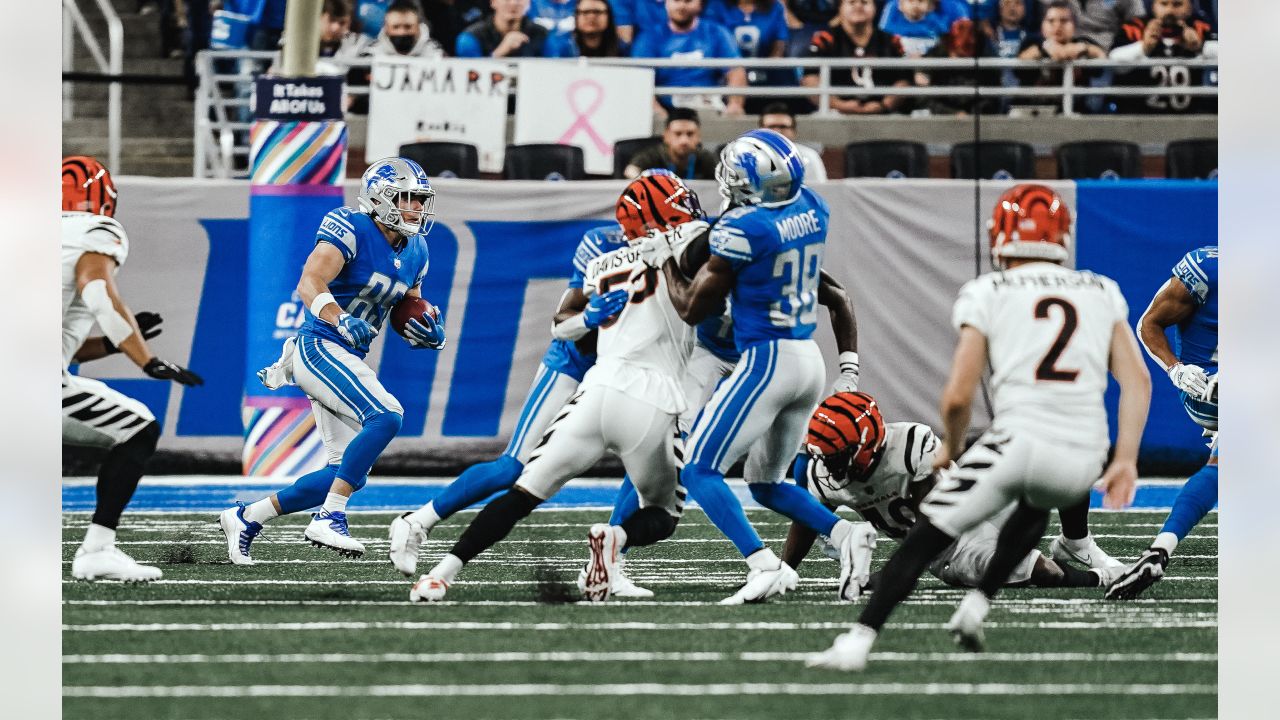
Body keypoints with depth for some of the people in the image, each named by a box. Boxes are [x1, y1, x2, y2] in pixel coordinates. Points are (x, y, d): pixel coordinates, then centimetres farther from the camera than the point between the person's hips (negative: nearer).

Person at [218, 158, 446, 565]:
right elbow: (310, 284, -25)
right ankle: (329, 519, -25)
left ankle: (246, 518, 19)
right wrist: (340, 320, -42)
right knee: (386, 417, -28)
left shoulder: (414, 251, 12)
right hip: (320, 348, -9)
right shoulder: (351, 230, -13)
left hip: (348, 360, 9)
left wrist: (428, 328, 1)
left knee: (347, 475, 6)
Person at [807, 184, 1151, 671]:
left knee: (926, 538, 9)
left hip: (1018, 443, -4)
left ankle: (858, 640, -1)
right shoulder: (1102, 293, 16)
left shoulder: (987, 293, 5)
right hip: (1082, 460, 4)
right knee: (1036, 508, 38)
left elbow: (958, 396, -1)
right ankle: (977, 605, 27)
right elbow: (1137, 380, 6)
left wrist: (951, 448, 18)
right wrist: (1126, 459, 8)